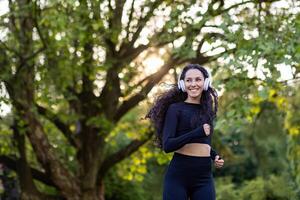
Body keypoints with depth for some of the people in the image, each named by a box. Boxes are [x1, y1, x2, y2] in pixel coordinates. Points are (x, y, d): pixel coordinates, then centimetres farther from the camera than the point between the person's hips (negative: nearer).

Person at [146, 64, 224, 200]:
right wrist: (198, 132, -19)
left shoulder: (207, 110, 14)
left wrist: (215, 156, 7)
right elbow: (167, 145, -12)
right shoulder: (175, 108, -2)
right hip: (178, 175, -4)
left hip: (204, 177, 5)